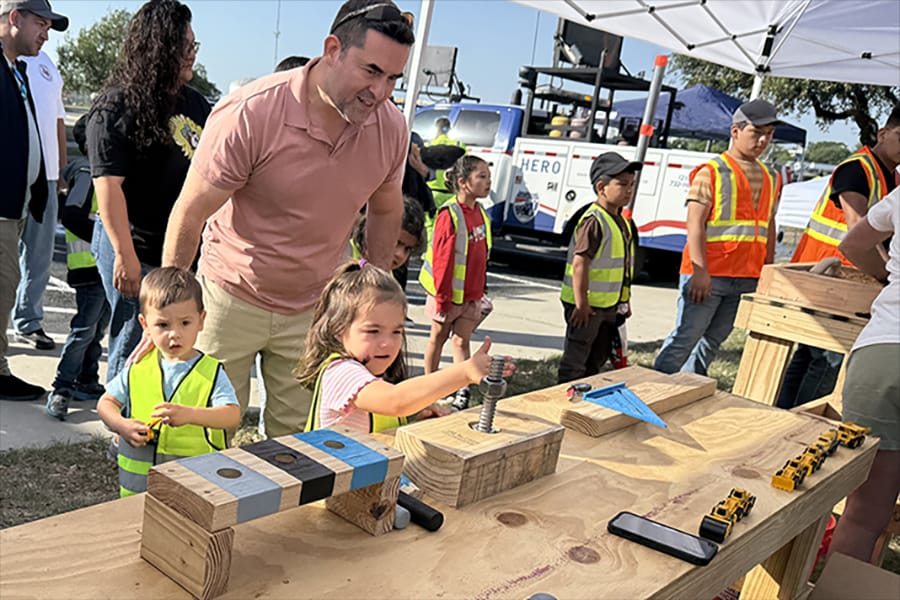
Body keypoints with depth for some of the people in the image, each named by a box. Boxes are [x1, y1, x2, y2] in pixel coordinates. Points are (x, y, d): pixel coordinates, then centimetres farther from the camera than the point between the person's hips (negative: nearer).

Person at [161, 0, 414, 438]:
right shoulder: (250, 114, -22)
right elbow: (190, 214, -15)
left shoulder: (391, 128, -9)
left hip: (313, 308, 3)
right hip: (232, 299, -3)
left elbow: (385, 210, 10)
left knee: (296, 437, 9)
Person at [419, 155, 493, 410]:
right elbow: (441, 259, -18)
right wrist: (442, 297, -16)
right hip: (448, 291, -5)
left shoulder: (480, 213, 4)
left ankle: (463, 391, 4)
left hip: (471, 294, 5)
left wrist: (481, 290, 13)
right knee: (438, 337, 12)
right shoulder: (449, 215, -18)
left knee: (462, 340, 5)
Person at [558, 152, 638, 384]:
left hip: (610, 306, 10)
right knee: (575, 361, 1)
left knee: (598, 358, 20)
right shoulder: (593, 221, -19)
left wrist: (625, 301, 20)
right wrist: (581, 304, -25)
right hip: (587, 306, -10)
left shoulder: (621, 221, 11)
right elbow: (580, 263, -24)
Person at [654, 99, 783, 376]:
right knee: (685, 338, -5)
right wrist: (700, 271, -18)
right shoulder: (711, 172, -4)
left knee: (713, 340, 11)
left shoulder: (771, 178, 16)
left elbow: (769, 226, 21)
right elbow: (695, 223, -11)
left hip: (746, 278, 6)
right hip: (708, 274, -6)